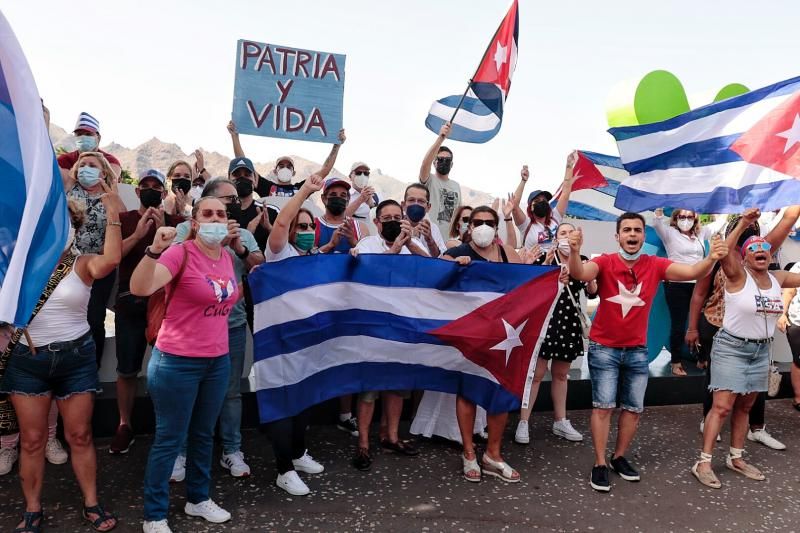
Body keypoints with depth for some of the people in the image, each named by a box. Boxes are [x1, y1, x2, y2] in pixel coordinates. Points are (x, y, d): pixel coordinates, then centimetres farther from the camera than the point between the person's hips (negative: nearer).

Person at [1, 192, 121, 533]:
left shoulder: (83, 265, -5)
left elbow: (111, 260, -27)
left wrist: (112, 214, -30)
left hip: (76, 357, -1)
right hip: (28, 359, 1)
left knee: (80, 435, 8)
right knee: (32, 439, 9)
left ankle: (91, 504, 21)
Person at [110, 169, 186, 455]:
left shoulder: (176, 221, 5)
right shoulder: (123, 219, 7)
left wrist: (163, 229, -18)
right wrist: (138, 233, -16)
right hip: (129, 302, 1)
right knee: (126, 369, 5)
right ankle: (124, 426, 19)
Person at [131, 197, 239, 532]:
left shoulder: (227, 257, 6)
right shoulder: (181, 253, -16)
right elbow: (140, 288, -33)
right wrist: (155, 249, -44)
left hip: (218, 360, 7)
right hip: (177, 362, -7)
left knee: (204, 434, 20)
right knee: (169, 439, 5)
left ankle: (198, 499, 38)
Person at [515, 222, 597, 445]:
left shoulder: (583, 261, 6)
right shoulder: (546, 258, -3)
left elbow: (592, 293, 3)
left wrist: (590, 275, -15)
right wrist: (546, 265, -23)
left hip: (570, 322, 4)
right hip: (545, 320, -4)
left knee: (561, 374, 16)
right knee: (536, 373, -4)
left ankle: (560, 421, 26)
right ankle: (523, 423, 2)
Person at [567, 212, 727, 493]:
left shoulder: (655, 265, -6)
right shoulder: (605, 262, -13)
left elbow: (693, 272, -17)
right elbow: (580, 274, -32)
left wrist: (711, 258, -39)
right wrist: (574, 252, -54)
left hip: (637, 350, 4)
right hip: (603, 348, -3)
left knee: (634, 408, 13)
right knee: (603, 406, 0)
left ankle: (619, 457, 31)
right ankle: (600, 464, 11)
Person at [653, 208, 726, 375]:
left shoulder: (700, 233, 13)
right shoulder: (670, 234, -1)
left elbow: (720, 221, 21)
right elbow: (658, 221, -17)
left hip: (698, 284, 4)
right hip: (676, 286, -4)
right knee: (678, 324, 0)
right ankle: (676, 363, 9)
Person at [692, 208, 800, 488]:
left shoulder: (778, 278, 5)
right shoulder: (738, 276, -13)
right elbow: (725, 250, -30)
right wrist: (743, 224, -33)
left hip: (761, 350, 6)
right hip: (731, 348, -6)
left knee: (745, 407, 13)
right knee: (723, 406, -10)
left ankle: (736, 458, 26)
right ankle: (703, 462, -4)